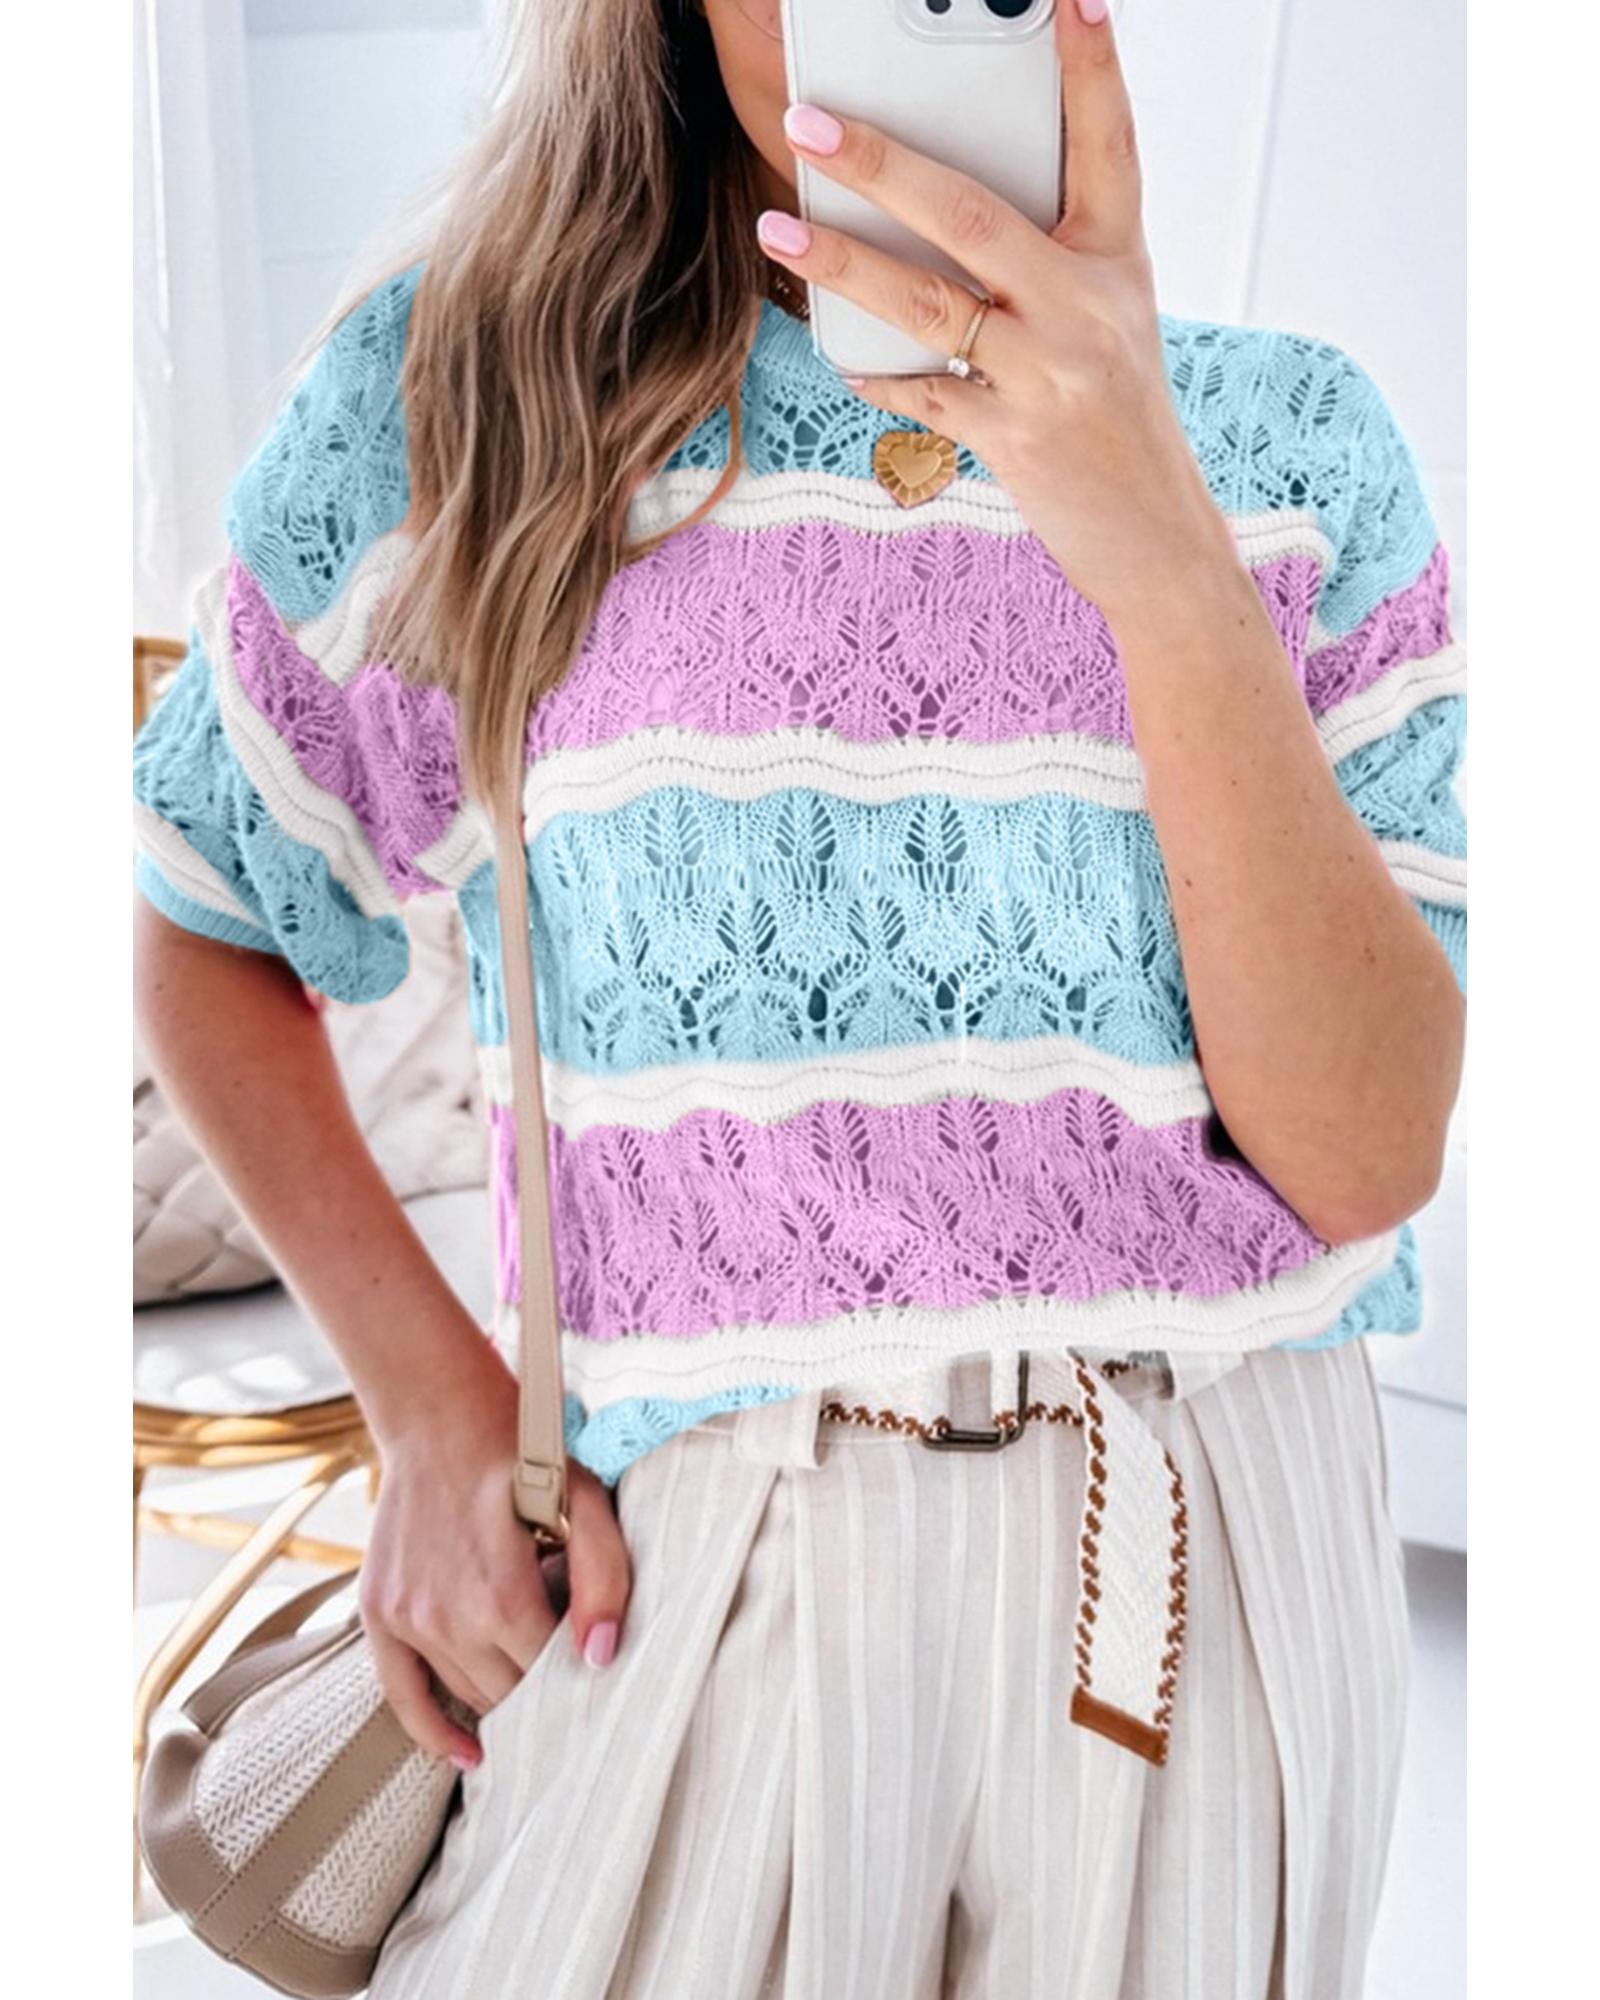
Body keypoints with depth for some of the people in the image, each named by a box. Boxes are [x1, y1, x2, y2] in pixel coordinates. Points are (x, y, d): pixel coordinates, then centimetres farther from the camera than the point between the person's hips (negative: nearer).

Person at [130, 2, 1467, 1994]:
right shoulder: (470, 381, -2)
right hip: (697, 1577, -1)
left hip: (1218, 1559, 2)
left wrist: (1167, 555, -22)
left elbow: (1372, 1153, -10)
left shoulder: (1292, 436, -1)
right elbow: (192, 926, 7)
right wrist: (434, 1396, -3)